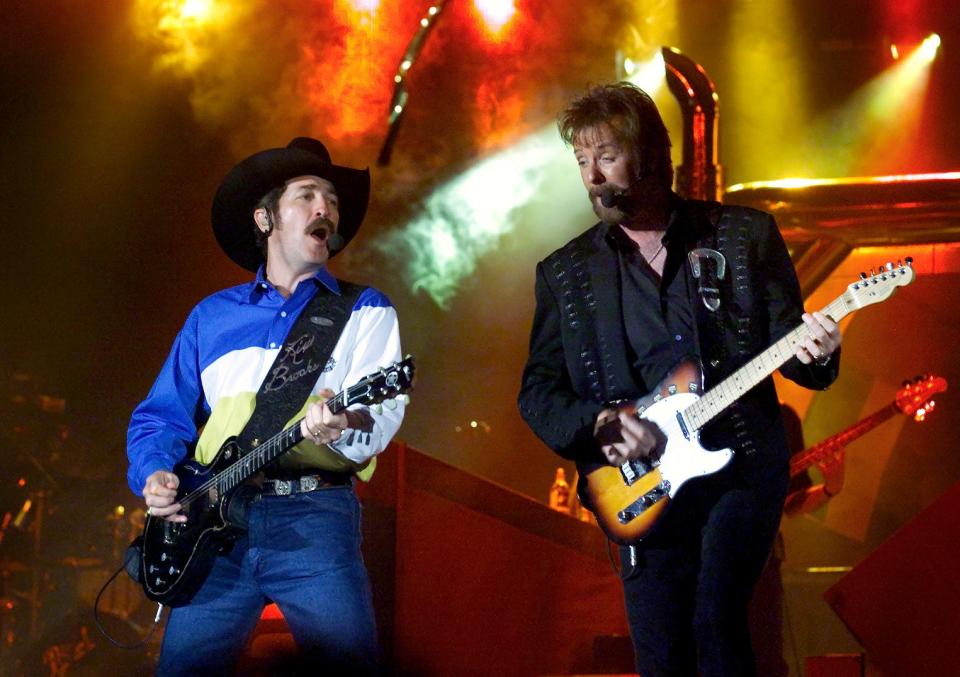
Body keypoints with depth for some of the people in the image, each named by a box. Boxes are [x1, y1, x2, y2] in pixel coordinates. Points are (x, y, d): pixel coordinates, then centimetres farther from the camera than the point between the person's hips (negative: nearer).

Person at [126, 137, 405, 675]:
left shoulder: (364, 310, 11)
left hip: (315, 516, -2)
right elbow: (162, 415, 18)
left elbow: (382, 411, -4)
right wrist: (154, 473, -2)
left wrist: (347, 425, -27)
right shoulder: (212, 316, 19)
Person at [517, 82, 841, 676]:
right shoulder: (566, 273, 8)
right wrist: (598, 423, -11)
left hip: (744, 465, -2)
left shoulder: (745, 235, 6)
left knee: (715, 622, -20)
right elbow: (538, 392, 8)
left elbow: (786, 338, 9)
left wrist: (814, 354, -14)